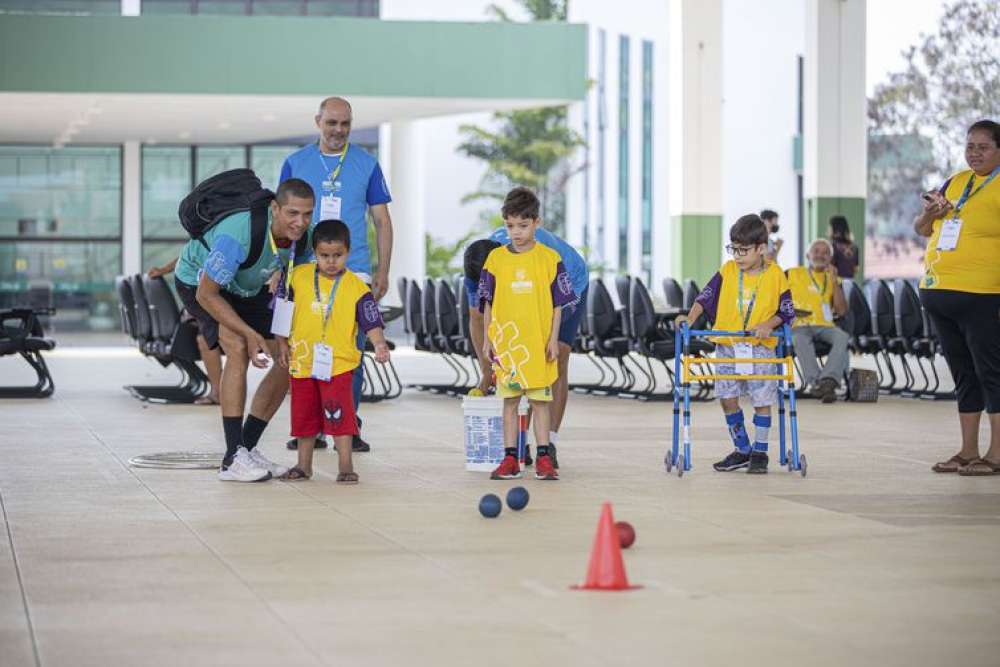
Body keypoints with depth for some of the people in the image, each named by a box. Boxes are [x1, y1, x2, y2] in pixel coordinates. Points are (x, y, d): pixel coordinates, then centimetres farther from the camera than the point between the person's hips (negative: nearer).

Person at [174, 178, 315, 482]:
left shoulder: (302, 235, -21)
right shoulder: (239, 236, -42)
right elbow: (206, 294, -31)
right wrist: (250, 334, -31)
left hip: (247, 287, 7)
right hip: (198, 282, -7)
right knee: (238, 348, -29)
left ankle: (248, 448, 9)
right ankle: (232, 460, -26)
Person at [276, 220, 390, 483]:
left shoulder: (356, 287, -7)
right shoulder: (298, 276, 0)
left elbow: (371, 323, -8)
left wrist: (379, 345, -25)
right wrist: (282, 344, 8)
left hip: (338, 364, -3)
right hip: (302, 360, 3)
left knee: (339, 415, -10)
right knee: (304, 415, 13)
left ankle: (345, 466, -1)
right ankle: (303, 465, 26)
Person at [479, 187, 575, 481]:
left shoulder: (549, 259, -1)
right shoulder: (496, 258, 4)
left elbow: (558, 303, 2)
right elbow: (488, 303, 8)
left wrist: (553, 339, -3)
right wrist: (487, 338, 5)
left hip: (538, 343, -1)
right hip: (505, 343, 1)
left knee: (540, 400, 3)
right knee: (510, 400, 6)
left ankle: (543, 458, 9)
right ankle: (510, 459, 10)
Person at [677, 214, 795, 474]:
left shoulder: (775, 275, -5)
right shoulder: (728, 271, 2)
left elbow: (787, 311, 1)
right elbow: (706, 296, 2)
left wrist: (768, 324, -15)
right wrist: (691, 317, -13)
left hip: (761, 346, -3)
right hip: (727, 345, 3)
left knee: (762, 399, 1)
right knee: (727, 397, 3)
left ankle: (760, 453, 14)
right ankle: (742, 449, 17)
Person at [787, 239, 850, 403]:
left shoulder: (834, 279, 21)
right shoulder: (793, 274, 17)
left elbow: (841, 310, 8)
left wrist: (835, 282, 0)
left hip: (825, 326, 2)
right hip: (799, 326, -2)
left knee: (842, 337, -32)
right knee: (800, 340, -39)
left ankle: (829, 378, -49)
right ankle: (816, 382, -51)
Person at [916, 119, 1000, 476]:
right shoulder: (956, 182, 15)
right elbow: (922, 229, 24)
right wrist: (930, 213, 1)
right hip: (939, 294, 7)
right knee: (963, 374, 12)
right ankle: (969, 452, 19)